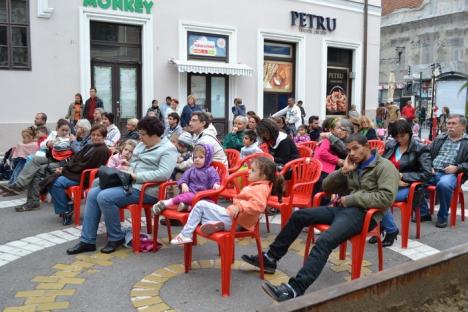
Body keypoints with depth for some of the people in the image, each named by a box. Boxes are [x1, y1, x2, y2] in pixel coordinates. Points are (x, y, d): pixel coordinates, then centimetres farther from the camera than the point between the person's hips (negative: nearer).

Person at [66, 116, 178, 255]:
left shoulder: (168, 149, -11)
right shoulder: (141, 145, 18)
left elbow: (164, 174, -23)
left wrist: (136, 177, -22)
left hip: (144, 189, -9)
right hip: (128, 183, 10)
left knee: (104, 197, -24)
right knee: (93, 194, -5)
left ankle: (116, 238, -5)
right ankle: (87, 240, -2)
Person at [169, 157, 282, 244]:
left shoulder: (260, 189, -17)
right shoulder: (258, 185, 16)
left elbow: (258, 205, -35)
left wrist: (239, 207, -43)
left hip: (233, 220, -11)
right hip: (233, 217, 11)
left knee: (201, 205, -6)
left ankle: (185, 234, -1)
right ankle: (216, 225, -4)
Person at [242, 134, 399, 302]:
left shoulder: (384, 166, -3)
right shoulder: (353, 166, 18)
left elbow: (386, 197, -19)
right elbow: (326, 186, 16)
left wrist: (350, 199, -16)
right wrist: (343, 171, -1)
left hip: (363, 213, -8)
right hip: (344, 208, 8)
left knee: (324, 241, -31)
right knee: (299, 215, 2)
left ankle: (295, 289, -40)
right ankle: (270, 258, 10)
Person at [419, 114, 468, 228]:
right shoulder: (439, 139, 23)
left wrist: (457, 168, -13)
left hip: (450, 174, -4)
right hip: (432, 172, 4)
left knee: (443, 184, -39)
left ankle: (442, 217, -16)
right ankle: (424, 213, -8)